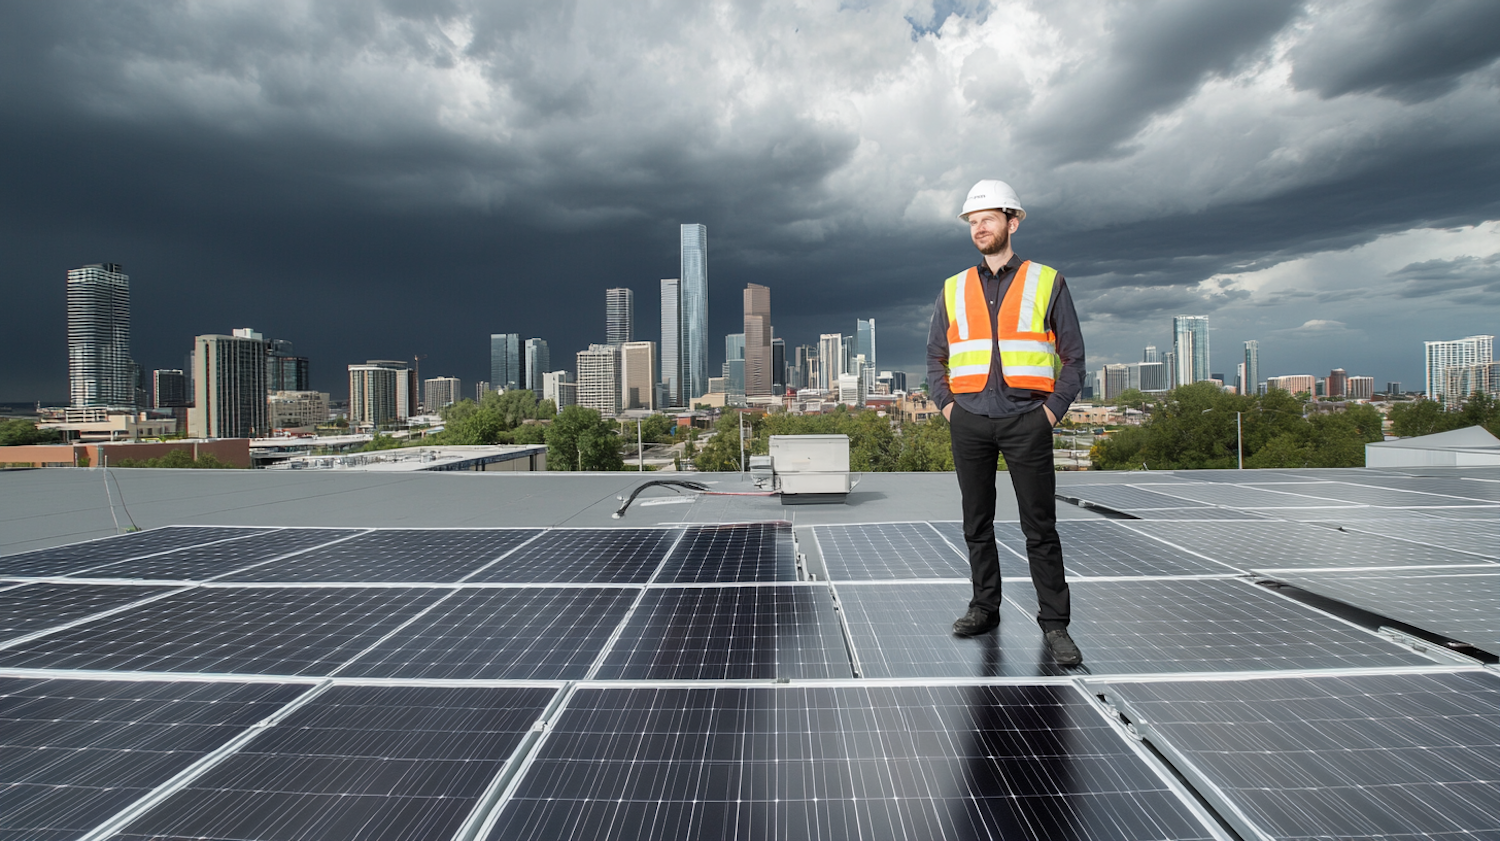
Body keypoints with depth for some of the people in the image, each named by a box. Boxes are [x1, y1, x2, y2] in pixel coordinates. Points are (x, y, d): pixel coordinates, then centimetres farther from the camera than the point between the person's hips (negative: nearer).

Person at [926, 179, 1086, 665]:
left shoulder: (1047, 282, 6)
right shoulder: (953, 289, 12)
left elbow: (1072, 357, 7)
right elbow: (935, 358, 17)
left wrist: (1053, 409, -4)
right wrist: (946, 405, 5)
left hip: (1027, 420, -2)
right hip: (970, 420, 3)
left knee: (1040, 527, -1)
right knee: (976, 524, 10)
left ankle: (1054, 623, 9)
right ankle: (985, 607, 23)